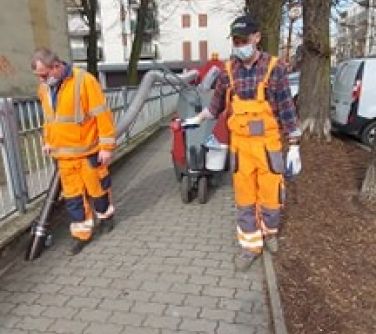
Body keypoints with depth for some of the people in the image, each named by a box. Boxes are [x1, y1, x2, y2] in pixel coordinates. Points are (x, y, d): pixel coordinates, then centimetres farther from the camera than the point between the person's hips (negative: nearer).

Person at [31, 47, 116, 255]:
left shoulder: (84, 80, -16)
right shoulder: (44, 87, 6)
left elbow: (102, 114, -16)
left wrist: (106, 146, -16)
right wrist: (48, 141, 20)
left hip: (88, 149, -5)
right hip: (62, 153, 5)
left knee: (97, 186, 11)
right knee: (72, 194, 9)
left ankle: (105, 215, 38)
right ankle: (82, 232, 21)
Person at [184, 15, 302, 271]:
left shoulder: (274, 67, -7)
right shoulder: (228, 71, 1)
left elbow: (287, 108, -6)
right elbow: (217, 104, 16)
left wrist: (294, 146, -8)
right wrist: (197, 119, 23)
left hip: (268, 143, -2)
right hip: (240, 144, 2)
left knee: (270, 193, 7)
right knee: (245, 196, 8)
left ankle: (269, 231, 37)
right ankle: (251, 245, 24)